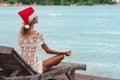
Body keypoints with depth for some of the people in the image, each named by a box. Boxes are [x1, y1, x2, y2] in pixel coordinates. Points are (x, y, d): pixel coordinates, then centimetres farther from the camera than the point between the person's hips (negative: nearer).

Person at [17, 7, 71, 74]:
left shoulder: (21, 33, 0)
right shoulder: (38, 35, -17)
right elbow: (48, 51, -5)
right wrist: (64, 52, 5)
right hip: (34, 68, -7)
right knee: (61, 56, 3)